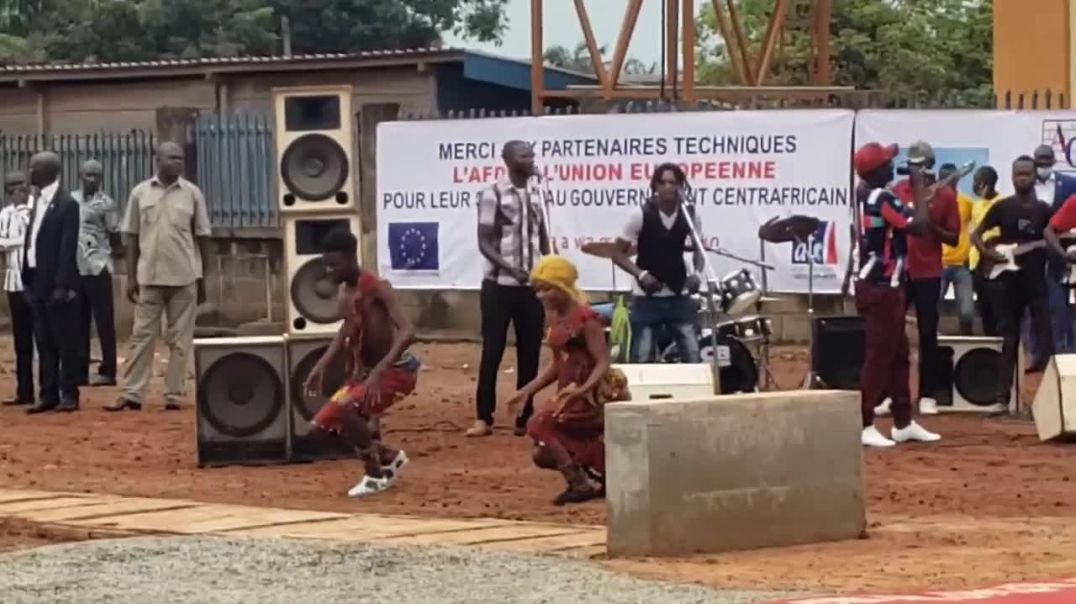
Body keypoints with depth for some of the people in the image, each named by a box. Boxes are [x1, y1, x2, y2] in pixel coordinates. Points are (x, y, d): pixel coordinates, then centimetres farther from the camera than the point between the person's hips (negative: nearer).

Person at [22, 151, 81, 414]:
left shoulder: (66, 204, -11)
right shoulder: (35, 201, 12)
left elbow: (68, 248, -15)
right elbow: (30, 240, 15)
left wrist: (62, 285, -19)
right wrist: (27, 277, 10)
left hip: (58, 283, -8)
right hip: (37, 281, 8)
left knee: (65, 340, -1)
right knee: (44, 341, 9)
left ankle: (69, 394, 4)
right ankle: (49, 393, 13)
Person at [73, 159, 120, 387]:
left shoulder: (106, 203, -2)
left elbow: (114, 235, -1)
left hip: (97, 267, -5)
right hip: (74, 267, 5)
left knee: (104, 321, -4)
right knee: (78, 322, 8)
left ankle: (107, 371, -3)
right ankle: (80, 371, 12)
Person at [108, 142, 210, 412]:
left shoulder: (192, 193, 2)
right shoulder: (140, 193, 2)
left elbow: (202, 238, 5)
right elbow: (132, 238, 6)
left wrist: (203, 279, 3)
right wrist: (131, 278, 1)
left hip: (184, 277, 0)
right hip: (149, 277, 0)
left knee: (180, 339, 2)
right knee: (142, 335, 2)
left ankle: (174, 395, 5)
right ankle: (132, 394, 3)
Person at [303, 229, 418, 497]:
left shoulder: (376, 288, -23)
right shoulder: (345, 292, 3)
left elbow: (407, 332, -33)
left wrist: (379, 371, -42)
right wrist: (321, 366, 14)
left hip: (396, 370, -9)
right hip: (362, 372, 9)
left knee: (344, 409, -29)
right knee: (323, 424, 8)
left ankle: (376, 475, -9)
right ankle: (388, 457, 25)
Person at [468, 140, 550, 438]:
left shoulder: (536, 196, 9)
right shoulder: (493, 195, -6)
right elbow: (484, 243, -9)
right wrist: (510, 268, -21)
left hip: (532, 286, 5)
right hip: (499, 285, -5)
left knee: (530, 352, 5)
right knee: (493, 350, -2)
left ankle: (525, 417, 11)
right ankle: (484, 417, 3)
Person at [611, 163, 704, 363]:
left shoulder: (690, 215, -2)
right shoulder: (641, 215, -10)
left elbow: (699, 249, 14)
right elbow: (618, 253, -4)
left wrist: (696, 273, -7)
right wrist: (641, 274, -19)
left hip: (679, 296, 3)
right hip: (647, 297, -3)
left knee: (692, 353, -1)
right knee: (642, 357, -1)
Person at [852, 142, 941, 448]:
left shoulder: (864, 195, 9)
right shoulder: (883, 199, -20)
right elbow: (921, 224, -22)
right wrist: (918, 185, -12)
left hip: (883, 285, 10)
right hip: (881, 288, -10)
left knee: (898, 354, 15)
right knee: (879, 355, -8)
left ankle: (903, 423, 21)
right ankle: (863, 426, -8)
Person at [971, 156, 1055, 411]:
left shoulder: (1044, 210, 4)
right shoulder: (1002, 207, 3)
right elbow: (976, 234, 8)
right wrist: (987, 253, -8)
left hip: (1037, 281, 0)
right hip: (1009, 280, 0)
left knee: (1045, 336, -6)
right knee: (1009, 338, 6)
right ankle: (1004, 393, 11)